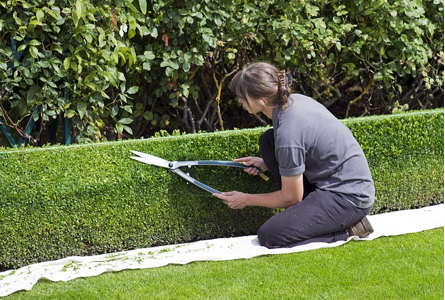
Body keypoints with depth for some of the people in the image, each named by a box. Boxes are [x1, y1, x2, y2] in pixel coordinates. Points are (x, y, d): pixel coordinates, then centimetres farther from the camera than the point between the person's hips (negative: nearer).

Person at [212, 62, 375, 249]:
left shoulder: (287, 135, -25)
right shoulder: (294, 100, 0)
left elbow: (290, 198, -12)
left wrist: (246, 200, 1)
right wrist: (267, 163, 14)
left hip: (349, 199, -10)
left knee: (268, 236, -16)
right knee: (268, 140, 9)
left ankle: (346, 230, -6)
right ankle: (306, 212, 9)